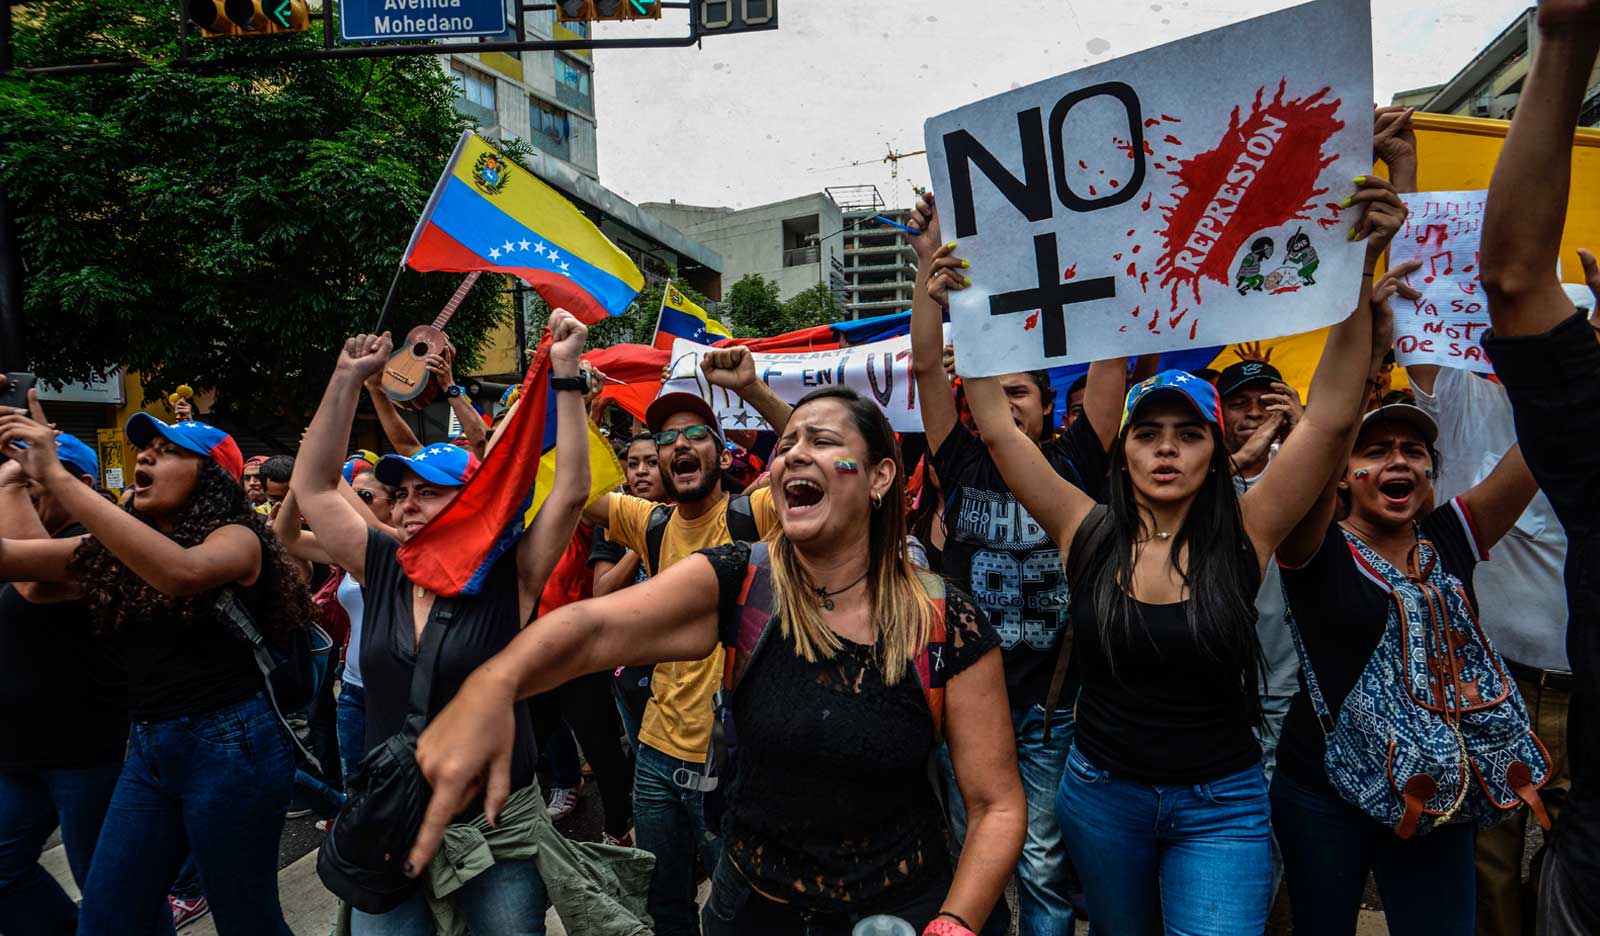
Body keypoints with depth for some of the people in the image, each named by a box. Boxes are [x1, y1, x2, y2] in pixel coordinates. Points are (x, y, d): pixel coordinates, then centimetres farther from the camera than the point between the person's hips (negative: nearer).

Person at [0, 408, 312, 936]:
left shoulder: (236, 538, -11)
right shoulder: (111, 549, 10)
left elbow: (182, 571, -32)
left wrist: (57, 478, -30)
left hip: (231, 742, -6)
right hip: (148, 748, 7)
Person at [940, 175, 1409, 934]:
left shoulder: (1243, 535, -10)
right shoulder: (1087, 530, -8)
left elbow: (1330, 419, -18)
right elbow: (997, 428, -9)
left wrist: (1358, 275, -25)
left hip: (1221, 805, -2)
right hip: (1100, 793, 2)